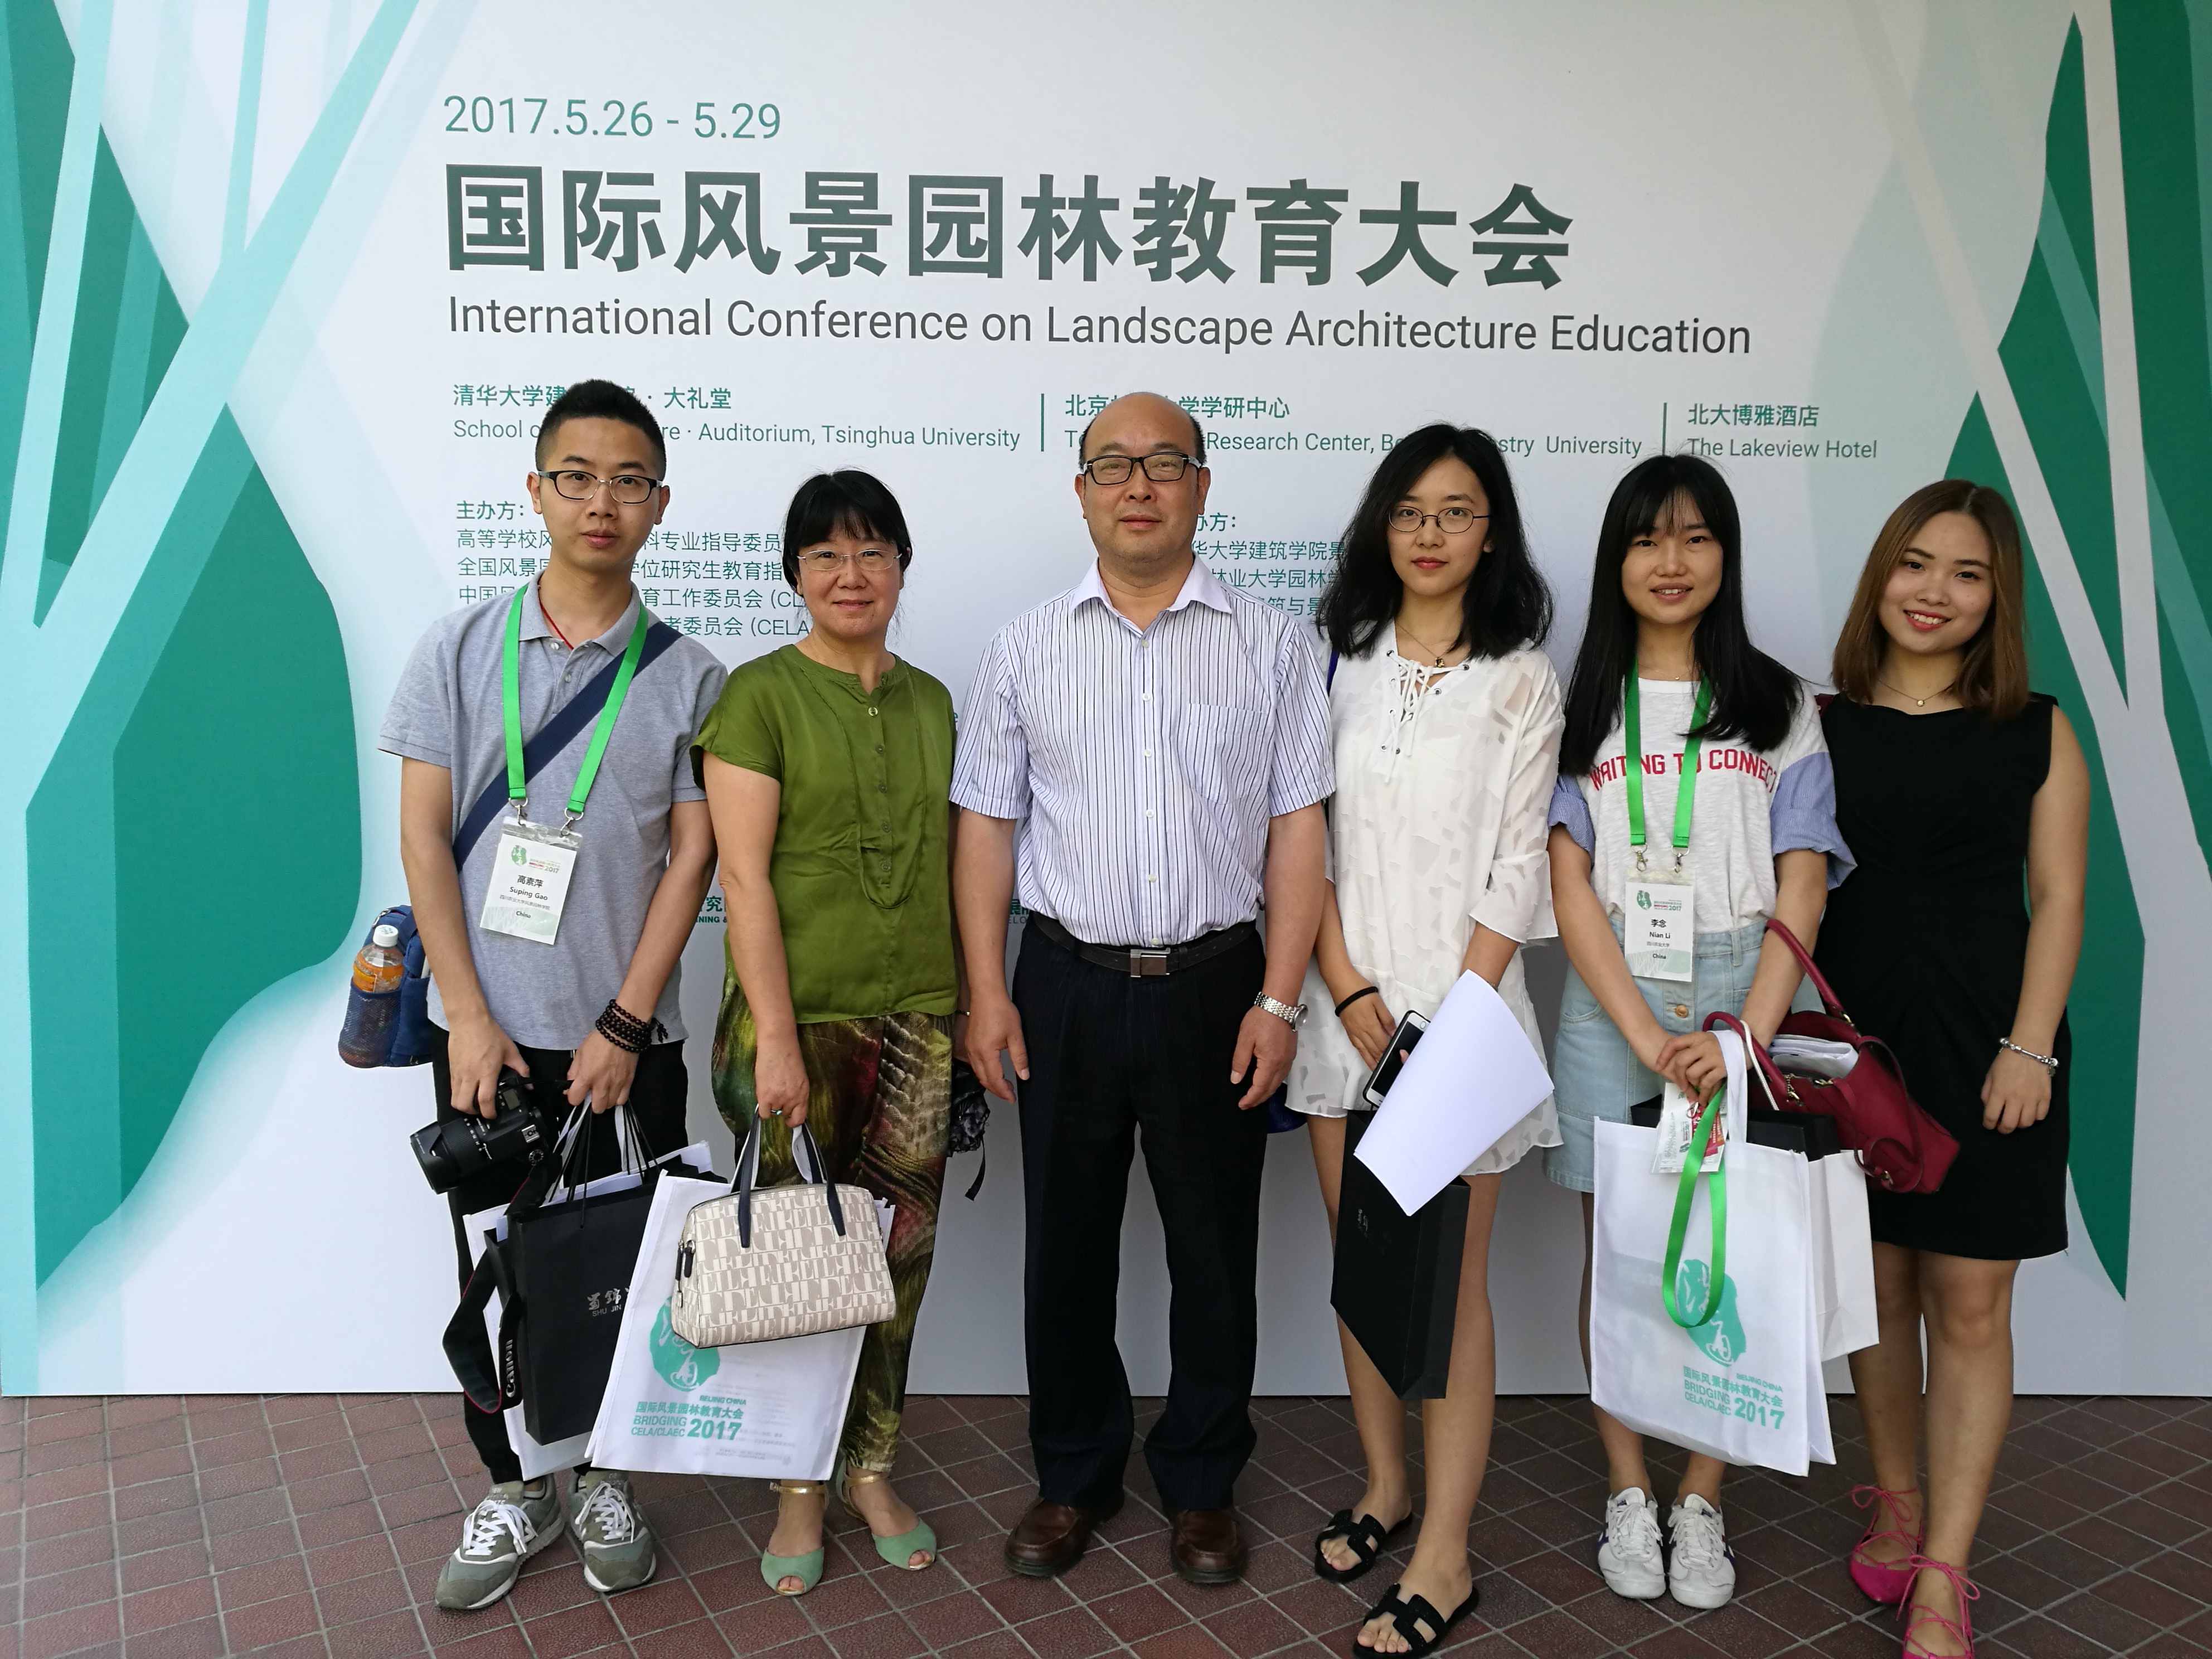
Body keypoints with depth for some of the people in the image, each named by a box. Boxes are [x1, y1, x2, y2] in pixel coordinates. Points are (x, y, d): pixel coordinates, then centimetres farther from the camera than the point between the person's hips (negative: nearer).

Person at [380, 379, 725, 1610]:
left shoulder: (689, 677, 0)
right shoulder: (460, 650, 2)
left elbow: (692, 858, -2)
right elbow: (424, 838, 0)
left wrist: (623, 1027, -9)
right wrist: (470, 1021, -7)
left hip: (625, 1043, -1)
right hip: (488, 1034, 1)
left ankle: (608, 1479, 28)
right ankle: (515, 1490, 29)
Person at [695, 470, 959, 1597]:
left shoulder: (929, 701, 11)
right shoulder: (760, 695, -4)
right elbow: (744, 876, -10)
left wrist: (969, 1008, 11)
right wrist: (776, 1037, -14)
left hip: (919, 1021, 4)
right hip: (798, 1020, -4)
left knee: (900, 1255, 10)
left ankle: (872, 1469, 29)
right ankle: (799, 1487, 25)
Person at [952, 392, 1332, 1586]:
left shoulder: (1271, 646, 3)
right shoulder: (1025, 647, 6)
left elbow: (1296, 829, 0)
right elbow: (987, 824, 5)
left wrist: (1279, 999, -6)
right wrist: (987, 993, -2)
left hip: (1215, 985, -1)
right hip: (1067, 984, 1)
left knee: (1213, 1248, 10)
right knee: (1066, 1241, 12)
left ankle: (1200, 1483, 30)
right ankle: (1073, 1475, 32)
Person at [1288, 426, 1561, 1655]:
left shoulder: (1521, 680, 1)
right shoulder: (1341, 663, 8)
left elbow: (1518, 873, -4)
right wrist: (1357, 1002, -6)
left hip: (1463, 1004, -3)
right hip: (1346, 1005, 3)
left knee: (1450, 1281, 0)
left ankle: (1445, 1555, 12)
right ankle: (1386, 1485, 31)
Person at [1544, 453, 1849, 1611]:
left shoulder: (1778, 708, 7)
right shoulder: (1581, 709, 5)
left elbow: (1800, 889, 0)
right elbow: (1570, 887, -1)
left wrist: (1746, 1033, -14)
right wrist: (1646, 1036, -12)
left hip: (1740, 998, 0)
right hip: (1612, 1004, 0)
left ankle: (1701, 1502, 18)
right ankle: (1627, 1495, 20)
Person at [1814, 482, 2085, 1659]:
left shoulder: (2036, 733, 2)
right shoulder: (1819, 725, 4)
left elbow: (2057, 899, 0)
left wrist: (2029, 1047, -9)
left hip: (1984, 1049, -1)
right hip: (1853, 1043, 2)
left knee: (1970, 1308, 1)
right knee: (1877, 1289, 12)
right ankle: (1893, 1501, 32)